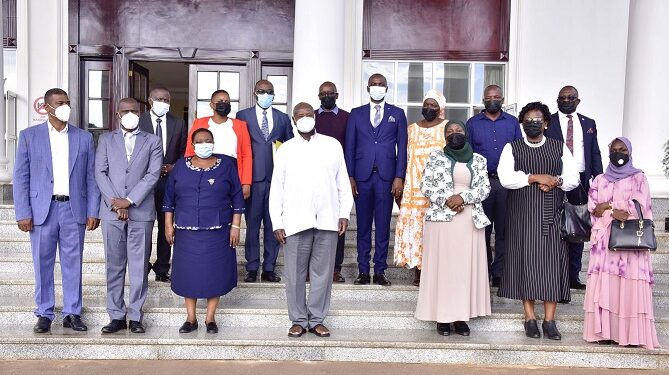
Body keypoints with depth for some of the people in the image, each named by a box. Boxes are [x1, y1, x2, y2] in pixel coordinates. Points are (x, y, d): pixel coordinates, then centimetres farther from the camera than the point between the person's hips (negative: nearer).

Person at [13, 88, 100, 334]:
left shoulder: (84, 137, 7)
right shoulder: (29, 136, 4)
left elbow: (91, 177, 7)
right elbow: (21, 177, 2)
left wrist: (93, 211, 0)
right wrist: (23, 213, -5)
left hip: (74, 209, 1)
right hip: (42, 210, -1)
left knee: (73, 264, 6)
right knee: (43, 264, 6)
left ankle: (72, 313, 16)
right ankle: (44, 314, 18)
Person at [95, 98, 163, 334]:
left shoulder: (152, 141, 9)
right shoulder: (106, 139, 13)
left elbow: (153, 174, -2)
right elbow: (100, 172, 4)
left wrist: (129, 200, -11)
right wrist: (115, 203, -9)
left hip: (141, 212, -1)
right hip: (111, 211, 1)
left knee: (139, 267, 1)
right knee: (114, 266, 4)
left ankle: (135, 316, 9)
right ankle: (117, 316, 12)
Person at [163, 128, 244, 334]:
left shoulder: (226, 165, 2)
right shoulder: (181, 166, 6)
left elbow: (237, 197, 1)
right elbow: (169, 197, 10)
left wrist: (235, 226, -4)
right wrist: (168, 224, 4)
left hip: (217, 231, -1)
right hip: (187, 231, 2)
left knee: (215, 272, 3)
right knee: (188, 272, 6)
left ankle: (210, 318, 16)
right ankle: (191, 318, 17)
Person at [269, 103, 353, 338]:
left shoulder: (332, 145, 9)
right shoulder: (285, 150, 7)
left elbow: (343, 182, 9)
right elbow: (276, 189, 6)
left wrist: (344, 213, 2)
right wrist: (277, 223, 0)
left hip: (327, 221, 1)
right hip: (295, 221, 0)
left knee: (323, 272, 5)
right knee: (295, 273, 3)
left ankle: (317, 320, 17)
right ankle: (298, 320, 16)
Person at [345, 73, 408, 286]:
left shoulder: (397, 114, 9)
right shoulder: (356, 114, 11)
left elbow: (402, 147, 5)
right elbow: (349, 147, 8)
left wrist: (399, 177, -5)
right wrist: (350, 177, -1)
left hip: (386, 176, -1)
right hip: (362, 176, 1)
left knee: (383, 226, 2)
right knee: (363, 225, 4)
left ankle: (380, 271, 9)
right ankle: (363, 271, 11)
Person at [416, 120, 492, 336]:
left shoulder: (478, 160, 11)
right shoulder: (435, 158, 7)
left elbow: (485, 188, 2)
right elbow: (425, 186, 1)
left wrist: (463, 197, -13)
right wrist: (447, 200, -13)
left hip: (470, 220, 2)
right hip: (441, 218, -1)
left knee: (466, 267, 2)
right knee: (441, 266, -1)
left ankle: (461, 317, 8)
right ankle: (442, 317, 5)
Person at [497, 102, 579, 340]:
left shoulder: (559, 148, 12)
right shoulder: (512, 148, 6)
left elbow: (573, 178, 7)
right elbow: (505, 178, -8)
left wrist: (555, 181, -13)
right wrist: (536, 178, -13)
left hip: (551, 215, 1)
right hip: (522, 215, -1)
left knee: (552, 263, -2)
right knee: (526, 262, -1)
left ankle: (550, 319, 4)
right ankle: (530, 318, 7)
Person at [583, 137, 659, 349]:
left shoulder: (638, 178, 7)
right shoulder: (599, 180, 16)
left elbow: (639, 208, -6)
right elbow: (592, 208, 4)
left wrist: (606, 208, -4)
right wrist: (616, 212, -10)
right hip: (604, 242, 2)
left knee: (630, 285, -7)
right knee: (603, 284, -4)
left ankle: (632, 334, -4)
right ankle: (604, 332, -2)